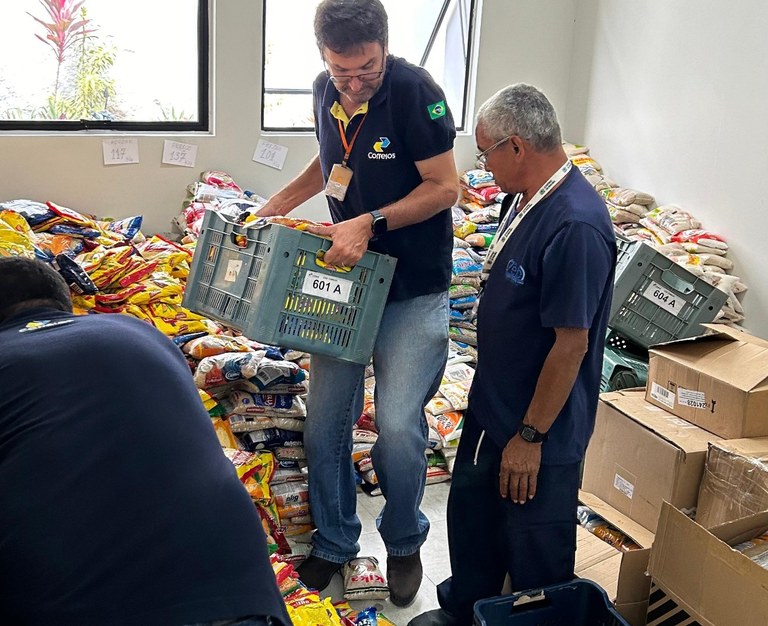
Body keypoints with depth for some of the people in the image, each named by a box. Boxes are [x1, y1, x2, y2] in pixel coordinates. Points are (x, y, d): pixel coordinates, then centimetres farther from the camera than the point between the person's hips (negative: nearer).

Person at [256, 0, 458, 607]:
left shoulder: (415, 91, -16)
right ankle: (334, 540, 29)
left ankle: (405, 543, 21)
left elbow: (445, 186, -14)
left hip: (413, 289, -5)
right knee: (324, 420, 7)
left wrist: (370, 224, -23)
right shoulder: (326, 91, 3)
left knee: (399, 426, -8)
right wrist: (277, 204, 10)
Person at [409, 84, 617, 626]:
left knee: (535, 559, 12)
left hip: (541, 429, -9)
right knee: (471, 512, 25)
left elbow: (571, 344, -26)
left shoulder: (576, 225, -29)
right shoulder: (529, 198, 2)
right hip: (492, 406, 10)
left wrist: (530, 437, -19)